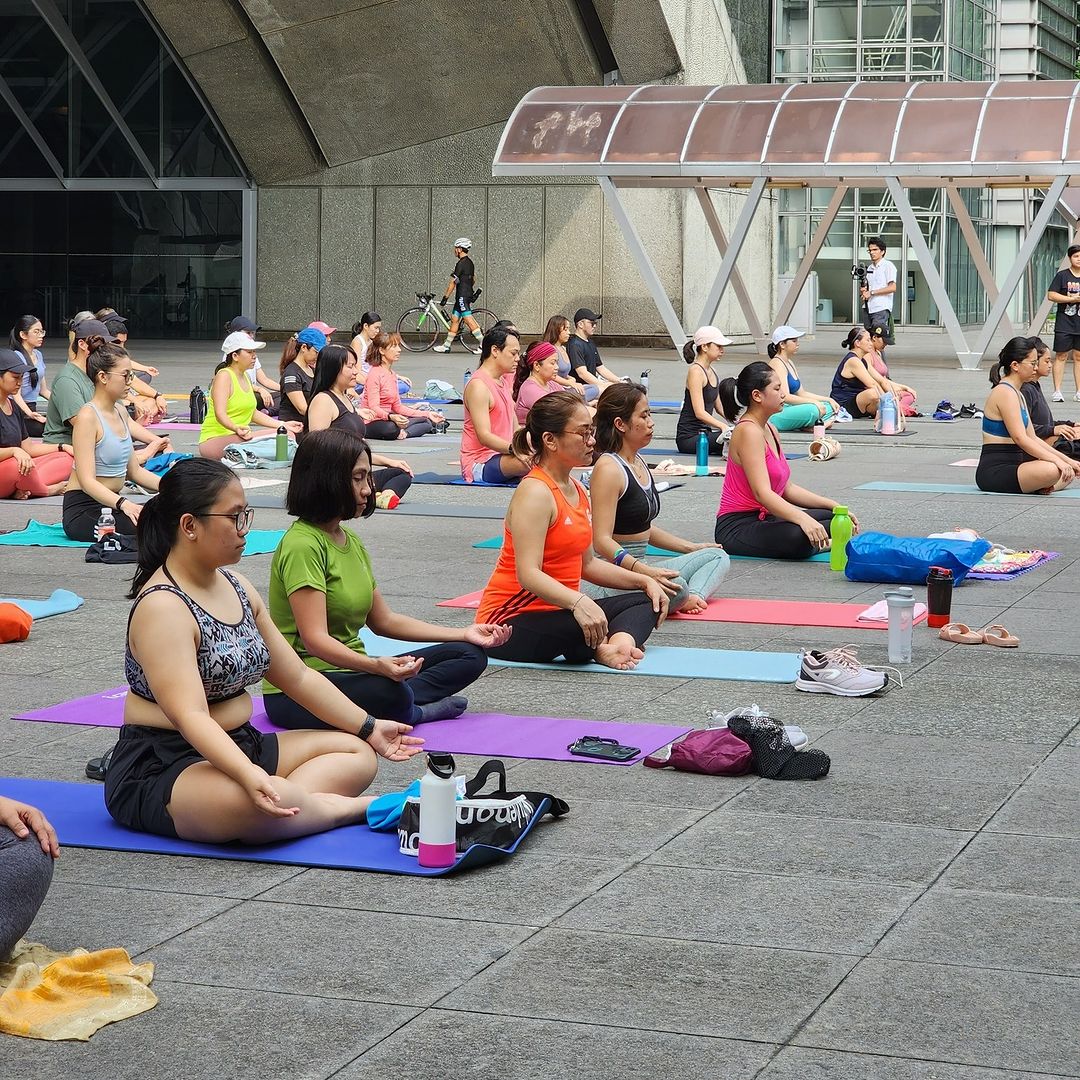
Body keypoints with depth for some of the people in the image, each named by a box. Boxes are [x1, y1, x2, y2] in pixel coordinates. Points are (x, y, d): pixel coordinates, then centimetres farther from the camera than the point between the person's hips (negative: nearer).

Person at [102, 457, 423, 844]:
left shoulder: (236, 588, 10)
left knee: (356, 753, 6)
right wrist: (251, 777, -46)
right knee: (262, 807, -38)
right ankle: (367, 809, -14)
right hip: (161, 768, -10)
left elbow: (298, 676, 17)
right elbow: (190, 717, -31)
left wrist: (368, 728, 15)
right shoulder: (163, 608, -19)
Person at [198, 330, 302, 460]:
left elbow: (253, 413, 21)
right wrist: (236, 428, -44)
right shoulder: (224, 376, -12)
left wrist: (283, 424, 15)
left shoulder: (246, 377, 17)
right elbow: (220, 413, -25)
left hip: (237, 437, 10)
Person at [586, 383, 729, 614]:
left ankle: (694, 596, -15)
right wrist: (645, 571, -34)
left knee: (717, 556, 10)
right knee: (675, 587, -38)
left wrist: (692, 548, 26)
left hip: (637, 568, 11)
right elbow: (602, 540, -23)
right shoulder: (608, 468, -15)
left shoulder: (639, 463, 15)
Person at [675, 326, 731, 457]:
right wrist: (724, 427, -32)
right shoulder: (695, 371, -13)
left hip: (704, 432, 9)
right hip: (689, 436, -9)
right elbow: (700, 413, -21)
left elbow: (719, 407, 20)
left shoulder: (711, 371, 15)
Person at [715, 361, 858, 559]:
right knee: (799, 537, -35)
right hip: (737, 526, -10)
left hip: (763, 518, 10)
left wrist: (833, 505, 5)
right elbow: (762, 493, -28)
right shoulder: (748, 432, -18)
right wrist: (803, 519, -41)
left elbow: (787, 489, 13)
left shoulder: (770, 431, 13)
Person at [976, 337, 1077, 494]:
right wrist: (1057, 460, -25)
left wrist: (1066, 460, 11)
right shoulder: (1005, 393, -14)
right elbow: (1020, 438, -23)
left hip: (1012, 465, 11)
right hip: (994, 471, -11)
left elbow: (1032, 438, 19)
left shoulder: (1016, 394, 19)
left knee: (1069, 472, 14)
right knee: (1052, 470, -34)